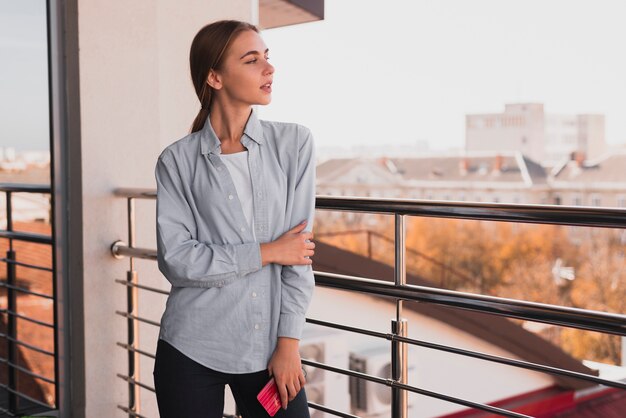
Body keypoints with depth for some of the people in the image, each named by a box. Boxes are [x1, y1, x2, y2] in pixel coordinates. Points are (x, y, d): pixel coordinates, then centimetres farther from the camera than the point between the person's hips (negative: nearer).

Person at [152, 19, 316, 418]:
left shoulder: (294, 142, 0)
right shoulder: (178, 160, -2)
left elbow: (301, 249, -3)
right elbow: (176, 259, -9)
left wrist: (289, 341, -7)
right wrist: (266, 253, -11)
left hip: (269, 348, 1)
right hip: (191, 350, 0)